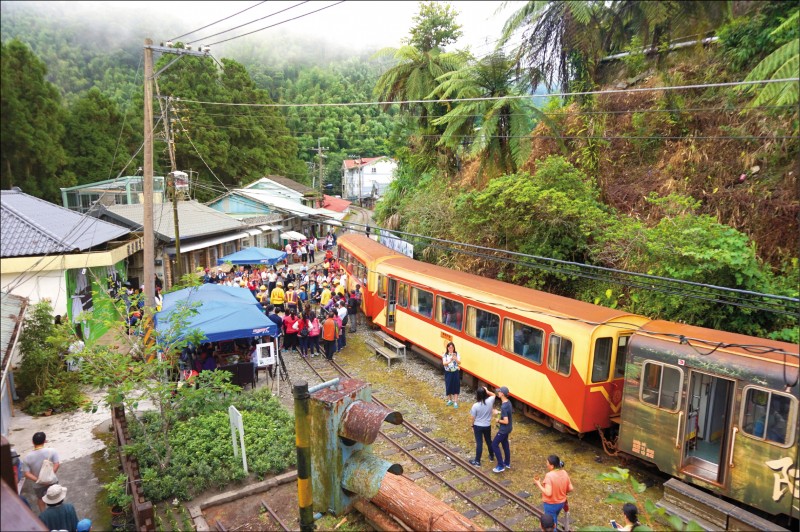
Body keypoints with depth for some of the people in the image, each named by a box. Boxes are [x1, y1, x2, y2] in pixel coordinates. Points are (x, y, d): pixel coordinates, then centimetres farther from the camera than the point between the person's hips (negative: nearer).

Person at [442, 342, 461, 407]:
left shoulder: (457, 354, -6)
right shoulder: (445, 355, -5)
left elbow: (459, 363, -15)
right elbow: (444, 363, -17)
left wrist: (455, 359, -35)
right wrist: (450, 361, -34)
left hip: (455, 372, -1)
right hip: (448, 373, 1)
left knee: (455, 386, -1)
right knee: (448, 386, 8)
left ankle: (455, 402, 4)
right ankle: (450, 400, 27)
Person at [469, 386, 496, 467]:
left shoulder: (475, 405, -23)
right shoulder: (490, 401, -17)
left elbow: (473, 418, -11)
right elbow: (494, 395, 7)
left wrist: (472, 426, 5)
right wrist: (487, 391, -9)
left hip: (478, 426, -3)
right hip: (487, 426, 3)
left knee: (479, 443, 6)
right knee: (489, 441, 23)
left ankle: (477, 461, 17)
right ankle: (491, 456, 42)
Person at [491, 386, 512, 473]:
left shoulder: (504, 406, -31)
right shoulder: (508, 402, -2)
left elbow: (506, 421, -31)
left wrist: (498, 421, -14)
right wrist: (499, 412, 15)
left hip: (504, 429, -9)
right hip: (508, 428, 9)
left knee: (494, 444, 2)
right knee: (505, 444, 23)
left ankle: (501, 466, 8)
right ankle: (507, 463, 38)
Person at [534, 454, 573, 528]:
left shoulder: (549, 475, -29)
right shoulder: (564, 473, -8)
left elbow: (548, 493, -31)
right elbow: (570, 488, -1)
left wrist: (538, 484, -18)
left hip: (551, 504, -6)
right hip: (561, 503, 7)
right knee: (554, 520, 31)